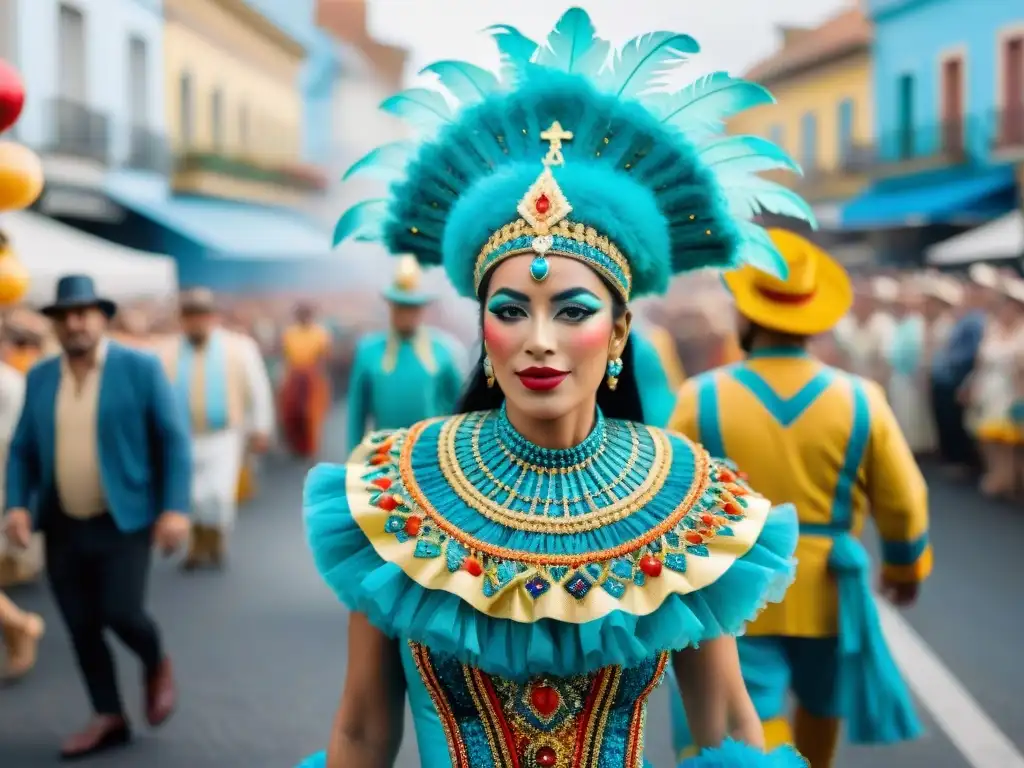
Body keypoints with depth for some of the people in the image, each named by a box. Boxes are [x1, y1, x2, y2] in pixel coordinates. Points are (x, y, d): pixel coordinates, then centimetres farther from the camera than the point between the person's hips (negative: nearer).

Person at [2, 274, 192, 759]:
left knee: (120, 612, -14)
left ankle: (156, 665, 19)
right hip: (62, 526, 4)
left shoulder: (140, 367, -5)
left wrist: (175, 508, -14)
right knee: (81, 628, 6)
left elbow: (174, 440, -6)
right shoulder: (39, 377, 7)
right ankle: (108, 718, 21)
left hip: (123, 522, -4)